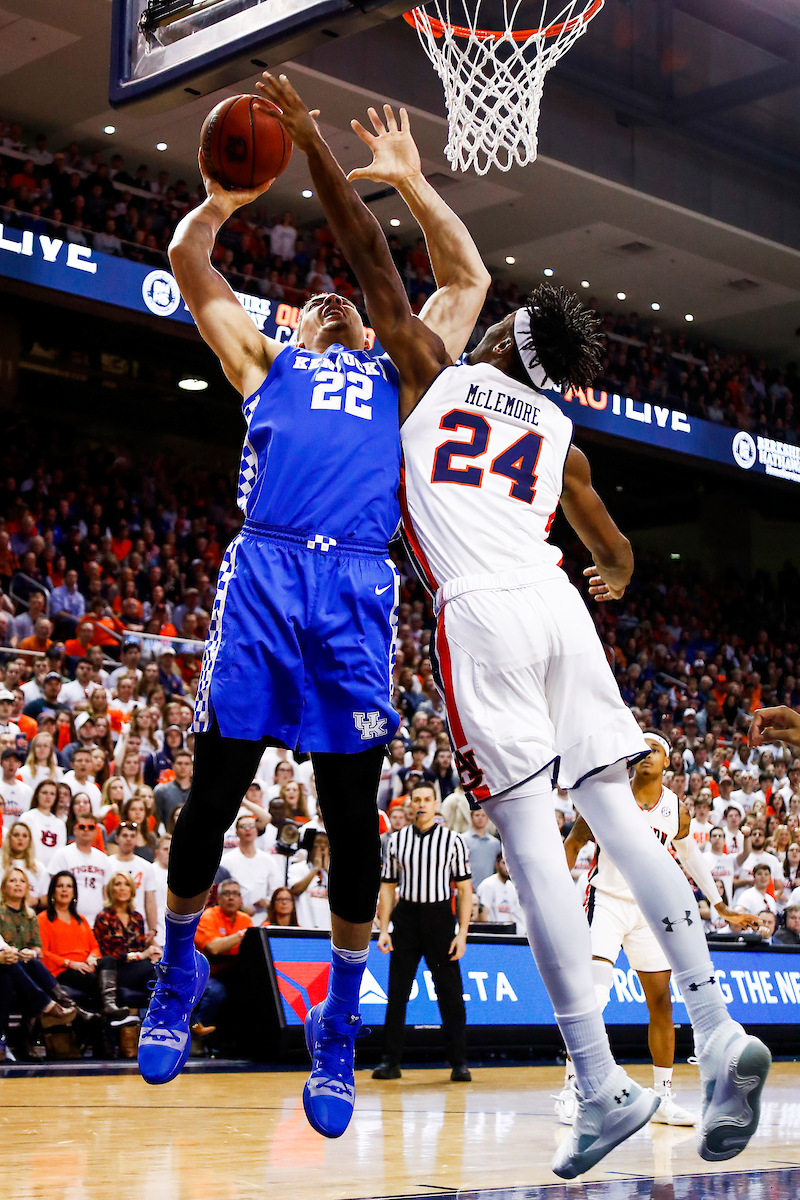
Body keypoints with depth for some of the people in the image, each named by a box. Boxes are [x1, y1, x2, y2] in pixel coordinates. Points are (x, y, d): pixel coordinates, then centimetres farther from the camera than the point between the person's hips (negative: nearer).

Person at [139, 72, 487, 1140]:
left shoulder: (397, 375, 29)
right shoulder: (266, 361, 27)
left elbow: (468, 282, 29)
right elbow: (188, 267, 21)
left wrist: (411, 181, 27)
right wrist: (223, 198, 10)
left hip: (356, 588, 1)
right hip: (262, 572, 0)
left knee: (353, 813, -3)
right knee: (215, 788, -3)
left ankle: (339, 1023, 7)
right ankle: (177, 973, 18)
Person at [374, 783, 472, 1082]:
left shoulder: (452, 840, 1)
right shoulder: (396, 841, 8)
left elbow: (464, 889, 0)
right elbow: (387, 887, 11)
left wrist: (462, 933, -7)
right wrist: (383, 930, 3)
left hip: (440, 917, -2)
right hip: (405, 917, 2)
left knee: (450, 992, -3)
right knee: (397, 992, 2)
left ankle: (459, 1062, 5)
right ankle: (391, 1061, 9)